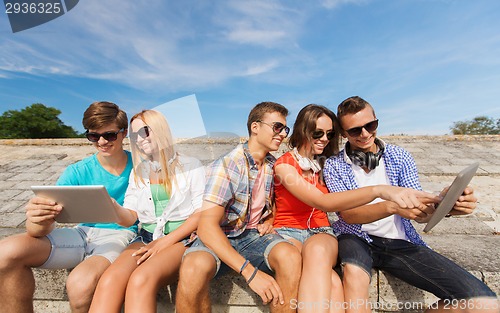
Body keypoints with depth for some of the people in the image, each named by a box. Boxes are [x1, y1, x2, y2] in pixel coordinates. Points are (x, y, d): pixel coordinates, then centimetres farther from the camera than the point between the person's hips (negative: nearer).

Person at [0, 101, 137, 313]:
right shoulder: (77, 172, 0)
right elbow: (41, 229, -6)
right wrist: (38, 221, -31)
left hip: (120, 236, -3)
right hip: (83, 233, 4)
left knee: (81, 281, -32)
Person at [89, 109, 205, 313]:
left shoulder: (191, 166, 2)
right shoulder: (138, 171, 16)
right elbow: (130, 218, 8)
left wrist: (166, 241, -13)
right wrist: (114, 209, -16)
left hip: (182, 239, -3)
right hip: (146, 237, 4)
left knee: (140, 280, -32)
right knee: (109, 281, -27)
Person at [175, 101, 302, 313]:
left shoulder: (274, 166, 2)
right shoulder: (226, 165, -17)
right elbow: (207, 226, -24)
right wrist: (250, 272, -32)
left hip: (254, 235, 4)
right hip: (218, 238, -3)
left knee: (291, 257, -28)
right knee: (194, 268, -36)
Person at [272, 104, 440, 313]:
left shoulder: (327, 163, 10)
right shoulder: (284, 164, -9)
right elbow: (322, 202, -24)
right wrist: (378, 190, -34)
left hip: (321, 233, 3)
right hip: (289, 232, -3)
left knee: (316, 249, -36)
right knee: (331, 283, -34)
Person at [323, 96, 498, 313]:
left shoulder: (400, 157, 4)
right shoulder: (334, 166, -4)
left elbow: (418, 213, 3)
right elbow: (348, 214, -12)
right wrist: (392, 206, -29)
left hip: (399, 242, 4)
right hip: (357, 238, -3)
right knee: (354, 272, -38)